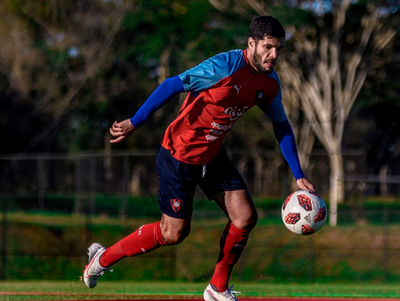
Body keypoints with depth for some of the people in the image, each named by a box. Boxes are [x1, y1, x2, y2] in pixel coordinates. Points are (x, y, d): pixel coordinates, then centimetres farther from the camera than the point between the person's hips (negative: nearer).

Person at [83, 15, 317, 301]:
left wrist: (299, 176, 9)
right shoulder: (226, 66, -26)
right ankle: (103, 258, 18)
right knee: (174, 232, -1)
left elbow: (281, 126, 12)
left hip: (213, 155, 7)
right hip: (180, 156, -7)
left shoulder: (270, 83, -2)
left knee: (245, 217, -1)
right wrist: (134, 123, -28)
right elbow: (173, 85, -26)